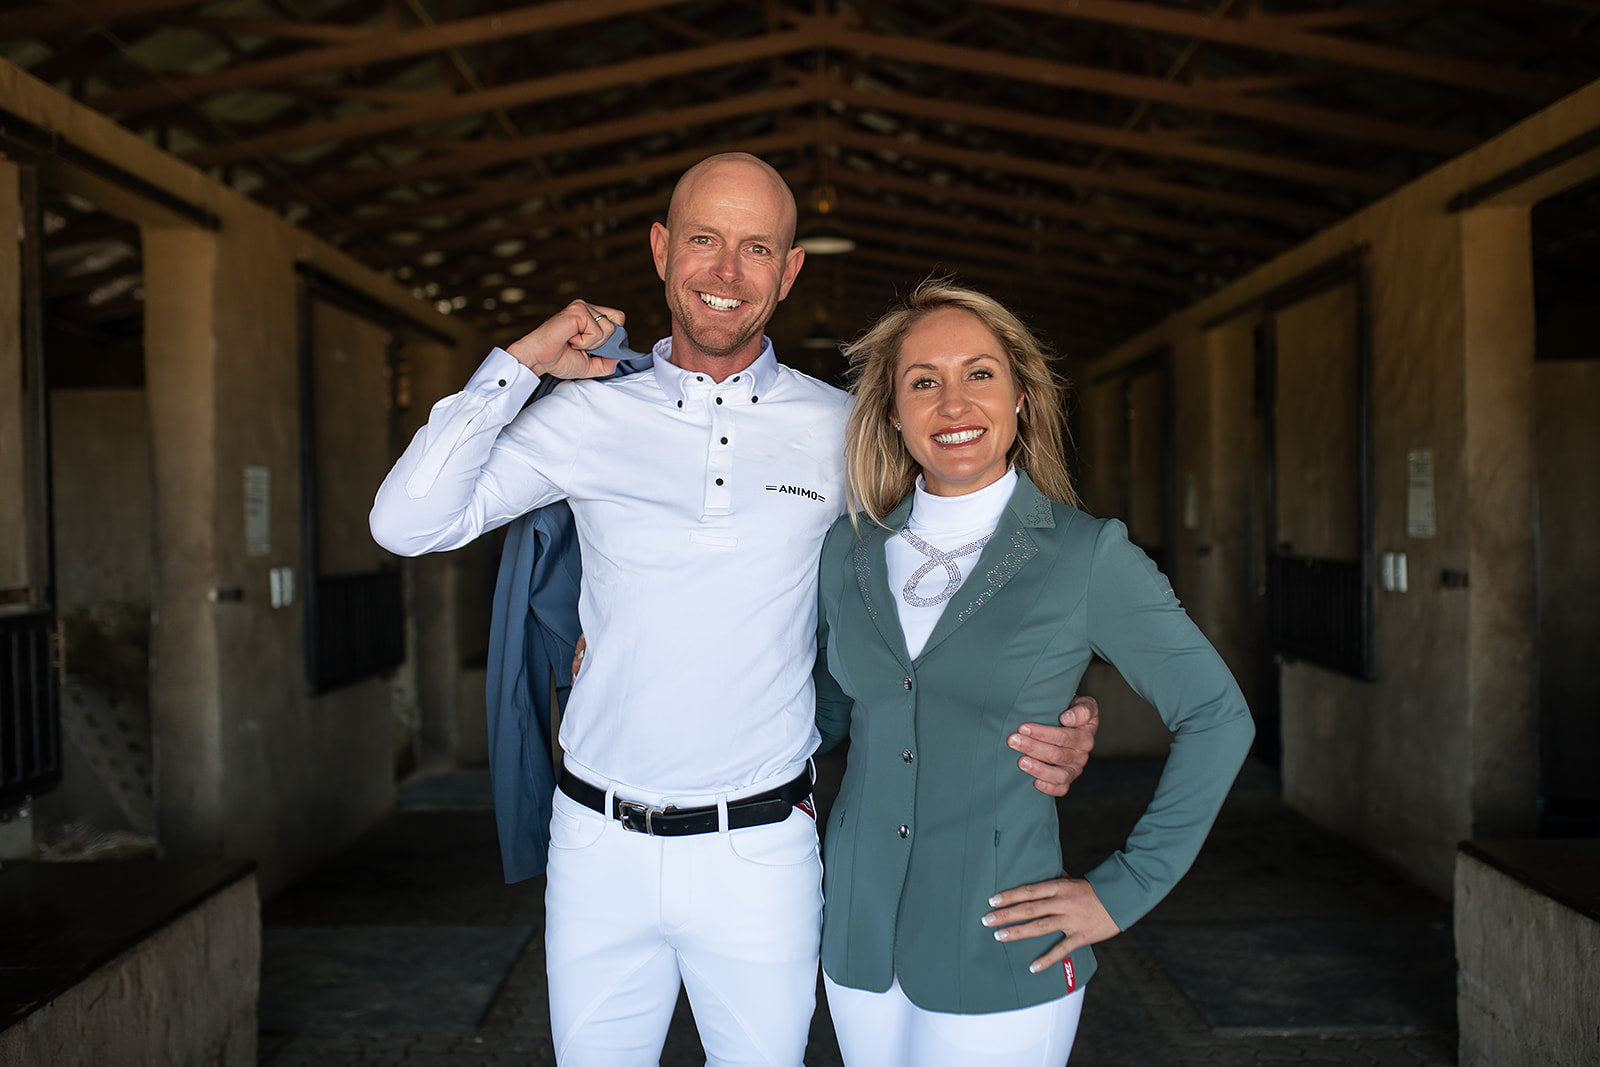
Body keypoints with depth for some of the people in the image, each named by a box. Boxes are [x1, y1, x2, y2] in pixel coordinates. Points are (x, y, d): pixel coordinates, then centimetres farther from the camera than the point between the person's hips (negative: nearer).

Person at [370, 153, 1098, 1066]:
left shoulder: (841, 433, -2)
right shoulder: (591, 416, 0)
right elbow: (409, 525, -4)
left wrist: (1032, 727, -9)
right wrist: (519, 365, -7)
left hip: (761, 854, -1)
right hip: (599, 846, 1)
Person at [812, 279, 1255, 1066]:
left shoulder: (1087, 555, -9)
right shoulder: (848, 551, 2)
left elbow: (1216, 717, -3)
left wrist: (1124, 890, -5)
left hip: (1000, 951, -3)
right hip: (858, 935, 4)